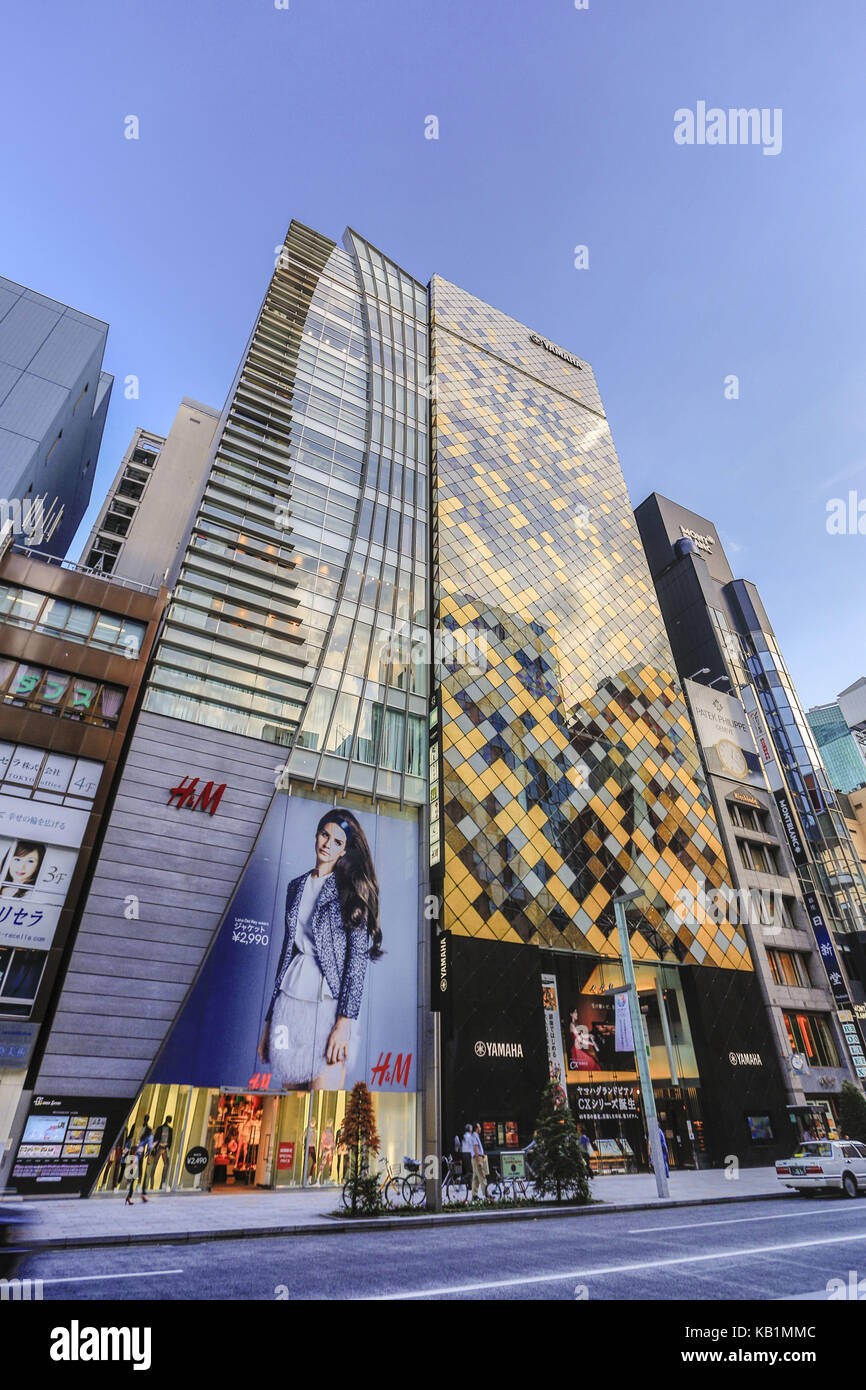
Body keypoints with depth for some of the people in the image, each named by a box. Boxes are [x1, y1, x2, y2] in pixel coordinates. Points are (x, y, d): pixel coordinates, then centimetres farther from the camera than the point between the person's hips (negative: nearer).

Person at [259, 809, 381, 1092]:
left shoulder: (352, 889, -3)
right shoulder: (297, 886, 12)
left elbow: (358, 958, -9)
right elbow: (287, 949, 15)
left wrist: (344, 1021, -17)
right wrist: (269, 1019, 14)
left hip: (328, 1006, -5)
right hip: (289, 1004, 5)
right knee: (291, 1086, 11)